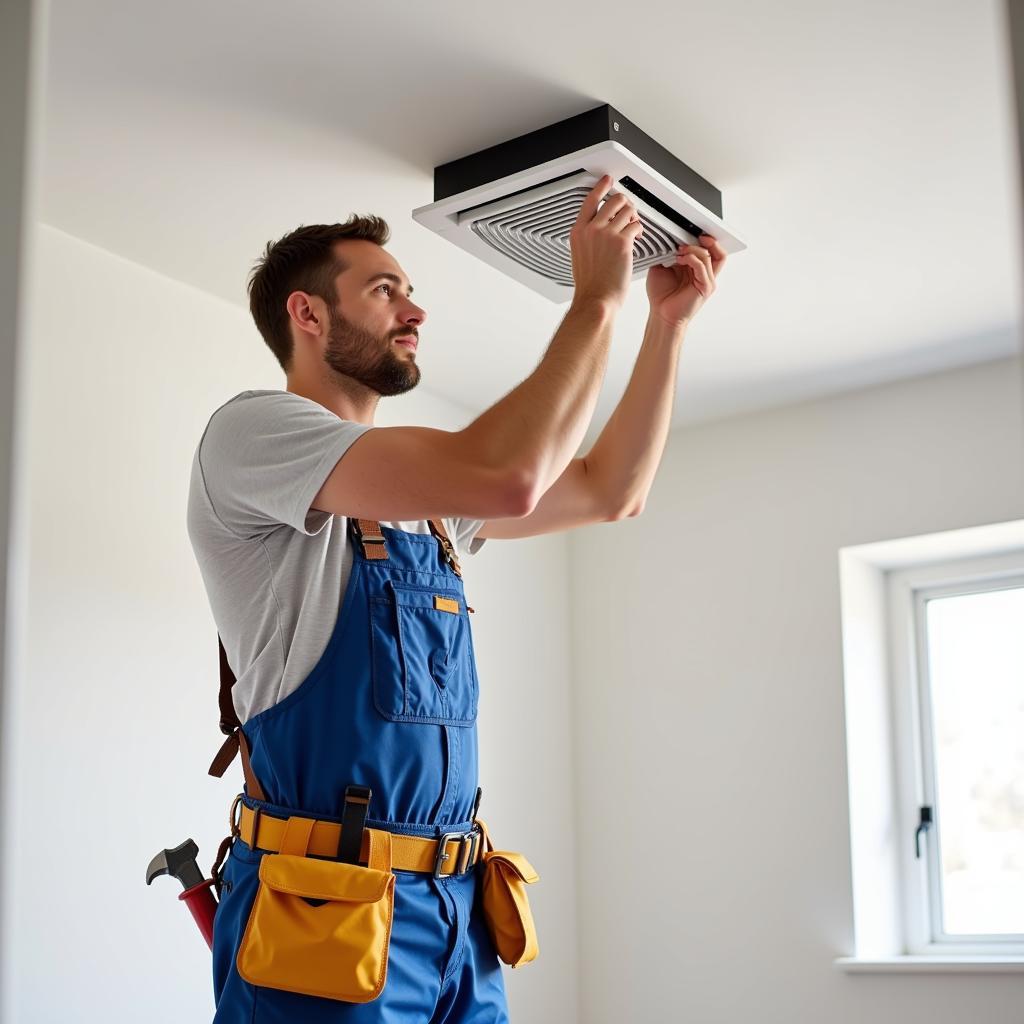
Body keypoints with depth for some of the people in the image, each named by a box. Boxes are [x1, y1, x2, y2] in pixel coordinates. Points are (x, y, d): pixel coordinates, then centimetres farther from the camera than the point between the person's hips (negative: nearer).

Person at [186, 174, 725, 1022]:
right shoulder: (251, 430, -10)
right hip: (328, 906, -8)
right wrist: (597, 300, -10)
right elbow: (506, 478, -21)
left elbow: (610, 492, 22)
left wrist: (668, 321, 15)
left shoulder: (429, 491, 16)